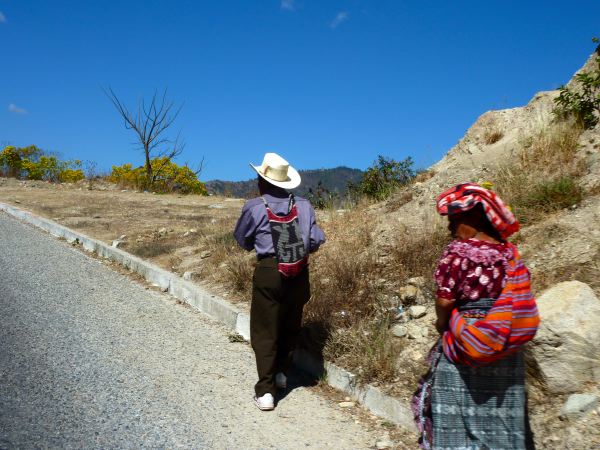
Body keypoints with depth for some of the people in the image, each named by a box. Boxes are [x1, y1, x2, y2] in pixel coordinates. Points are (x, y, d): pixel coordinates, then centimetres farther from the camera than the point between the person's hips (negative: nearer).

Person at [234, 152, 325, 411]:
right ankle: (281, 373, 37)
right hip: (299, 273, 4)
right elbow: (316, 241, 4)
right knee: (290, 326, 21)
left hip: (269, 273, -3)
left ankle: (265, 391, 6)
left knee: (265, 331, 7)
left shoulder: (254, 208, -7)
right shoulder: (303, 205, 1)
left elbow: (242, 240, 7)